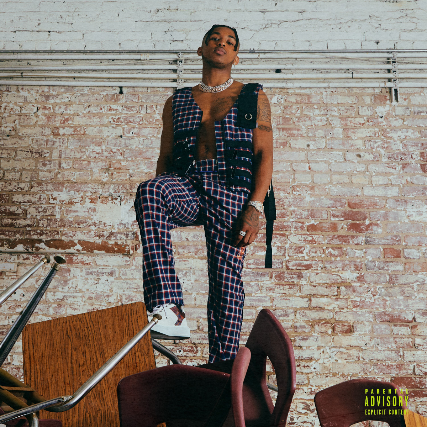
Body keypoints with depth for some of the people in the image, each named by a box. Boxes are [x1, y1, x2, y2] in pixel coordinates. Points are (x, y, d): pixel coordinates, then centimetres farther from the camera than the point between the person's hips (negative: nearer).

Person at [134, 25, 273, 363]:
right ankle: (169, 311, -38)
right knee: (149, 190, -33)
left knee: (227, 278, -9)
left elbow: (265, 155, 4)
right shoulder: (177, 102, 21)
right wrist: (158, 202, 4)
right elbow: (165, 158, 19)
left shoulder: (253, 97, 14)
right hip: (186, 185, 2)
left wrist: (255, 207, -10)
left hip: (231, 189, -1)